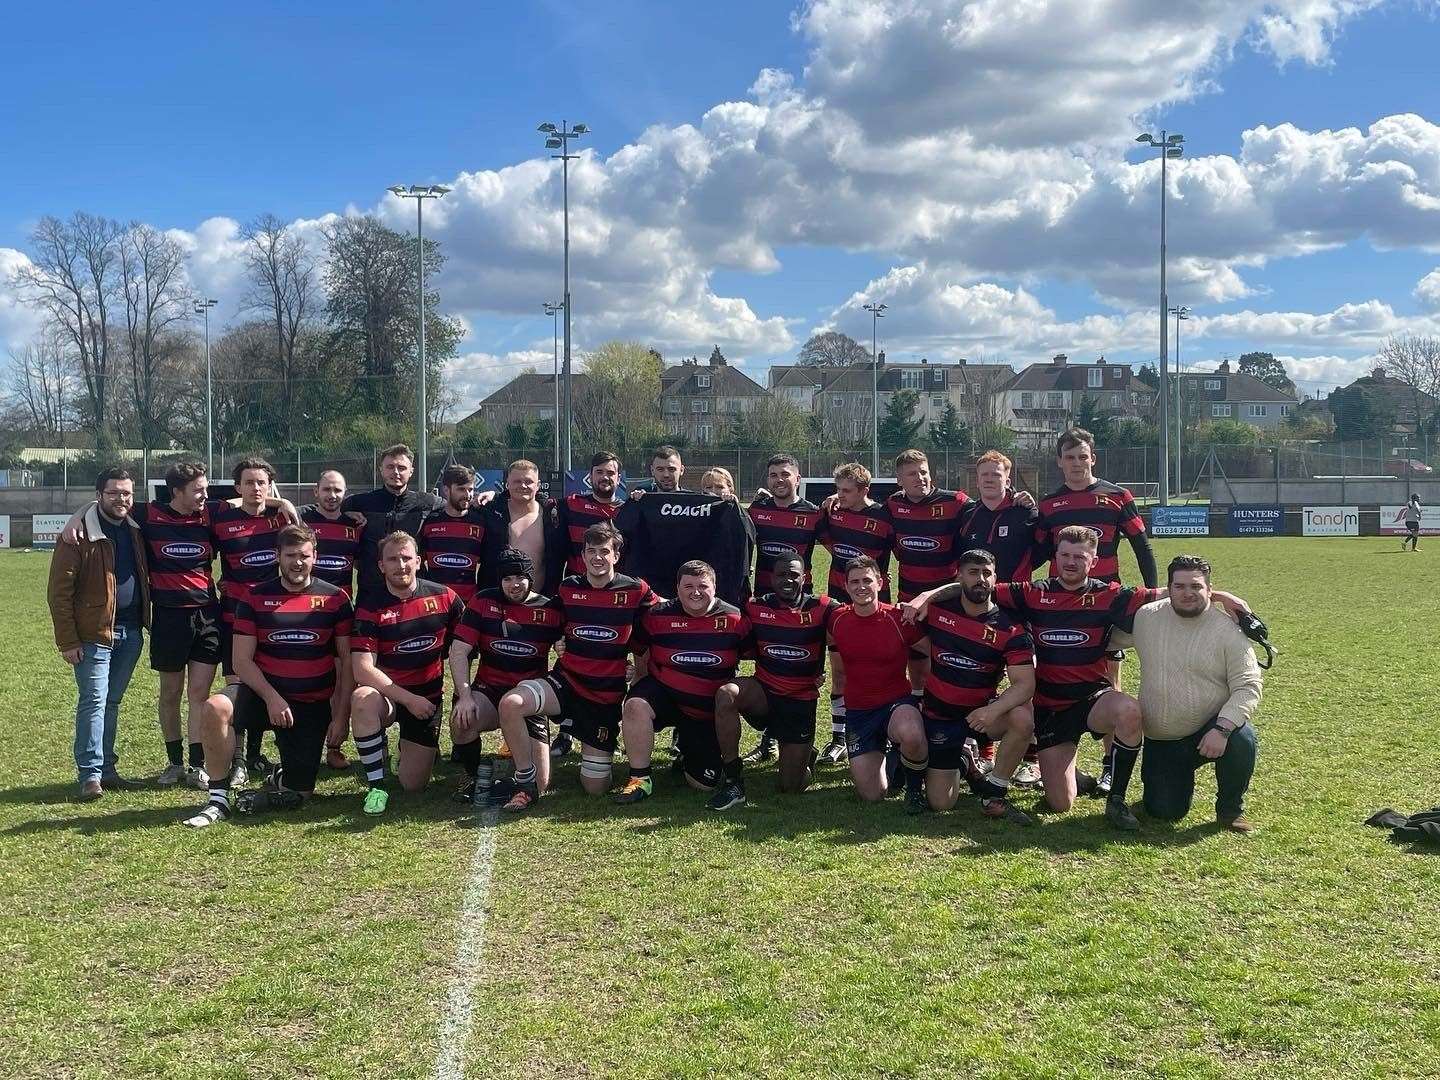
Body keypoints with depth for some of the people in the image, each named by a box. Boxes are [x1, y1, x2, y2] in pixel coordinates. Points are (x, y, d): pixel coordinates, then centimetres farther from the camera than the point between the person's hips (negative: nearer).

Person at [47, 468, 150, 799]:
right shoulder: (80, 536, -8)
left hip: (130, 633, 5)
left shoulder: (135, 532, 9)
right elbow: (59, 592, -9)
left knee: (112, 701, 12)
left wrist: (145, 622, 7)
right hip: (94, 633, -5)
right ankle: (90, 774, 0)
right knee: (93, 701, -5)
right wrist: (67, 641, -12)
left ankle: (107, 768, 18)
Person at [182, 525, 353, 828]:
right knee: (216, 708, -33)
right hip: (263, 693, 0)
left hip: (314, 704, 0)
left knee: (297, 795, -4)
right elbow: (242, 660, -4)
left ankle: (280, 779, 34)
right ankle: (218, 799, -18)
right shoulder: (255, 597, 0)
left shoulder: (335, 598, -1)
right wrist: (271, 697, -18)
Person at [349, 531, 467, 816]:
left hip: (428, 697, 2)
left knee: (414, 785, -2)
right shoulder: (371, 606, -11)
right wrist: (408, 699, -22)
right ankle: (377, 785, -19)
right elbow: (363, 667, -18)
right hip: (386, 693, -2)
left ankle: (411, 748, 35)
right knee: (363, 700, -38)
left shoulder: (444, 598, -4)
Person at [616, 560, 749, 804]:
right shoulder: (658, 615, -6)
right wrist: (640, 682, 6)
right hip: (663, 693, 0)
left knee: (704, 784, 0)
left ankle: (687, 749, 35)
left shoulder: (735, 619, -7)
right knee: (635, 705, -36)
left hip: (708, 710, 1)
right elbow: (638, 648, 9)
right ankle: (640, 779, -19)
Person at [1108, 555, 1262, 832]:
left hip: (1210, 731, -2)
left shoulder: (1228, 629, -10)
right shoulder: (1145, 618, -2)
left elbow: (1248, 686, -15)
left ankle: (1230, 809, -5)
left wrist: (1222, 728, -28)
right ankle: (1181, 778, 32)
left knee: (1242, 740, -34)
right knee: (1164, 812, -6)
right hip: (1160, 741, 2)